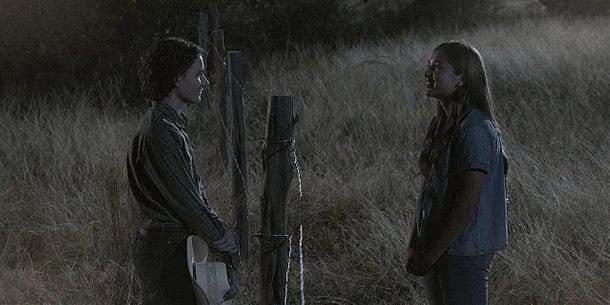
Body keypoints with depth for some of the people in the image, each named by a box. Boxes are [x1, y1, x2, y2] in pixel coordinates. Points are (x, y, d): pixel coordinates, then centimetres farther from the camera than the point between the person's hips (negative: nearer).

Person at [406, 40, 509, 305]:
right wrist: (415, 246, 9)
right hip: (436, 249, 9)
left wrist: (430, 256, -18)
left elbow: (467, 206, -21)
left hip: (466, 252, -9)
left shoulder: (476, 131, -18)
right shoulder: (440, 125, 9)